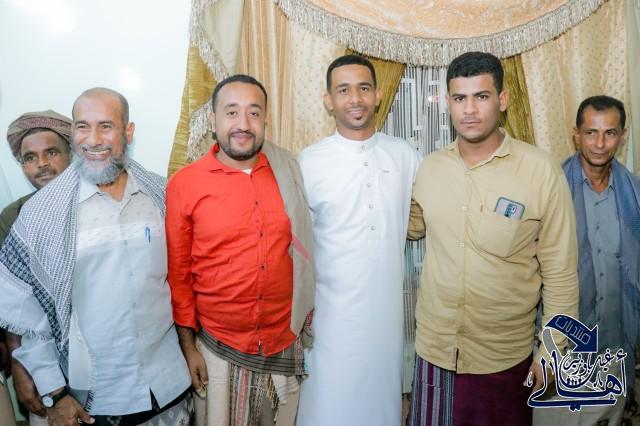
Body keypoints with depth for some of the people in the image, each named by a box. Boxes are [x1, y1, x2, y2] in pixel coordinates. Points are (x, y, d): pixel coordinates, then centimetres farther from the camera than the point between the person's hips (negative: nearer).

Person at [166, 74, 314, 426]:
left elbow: (303, 249, 7)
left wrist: (308, 320, 9)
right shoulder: (184, 184, -9)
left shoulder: (289, 173, -3)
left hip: (285, 344, 3)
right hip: (217, 347, -2)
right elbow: (177, 274, -3)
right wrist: (188, 347, -1)